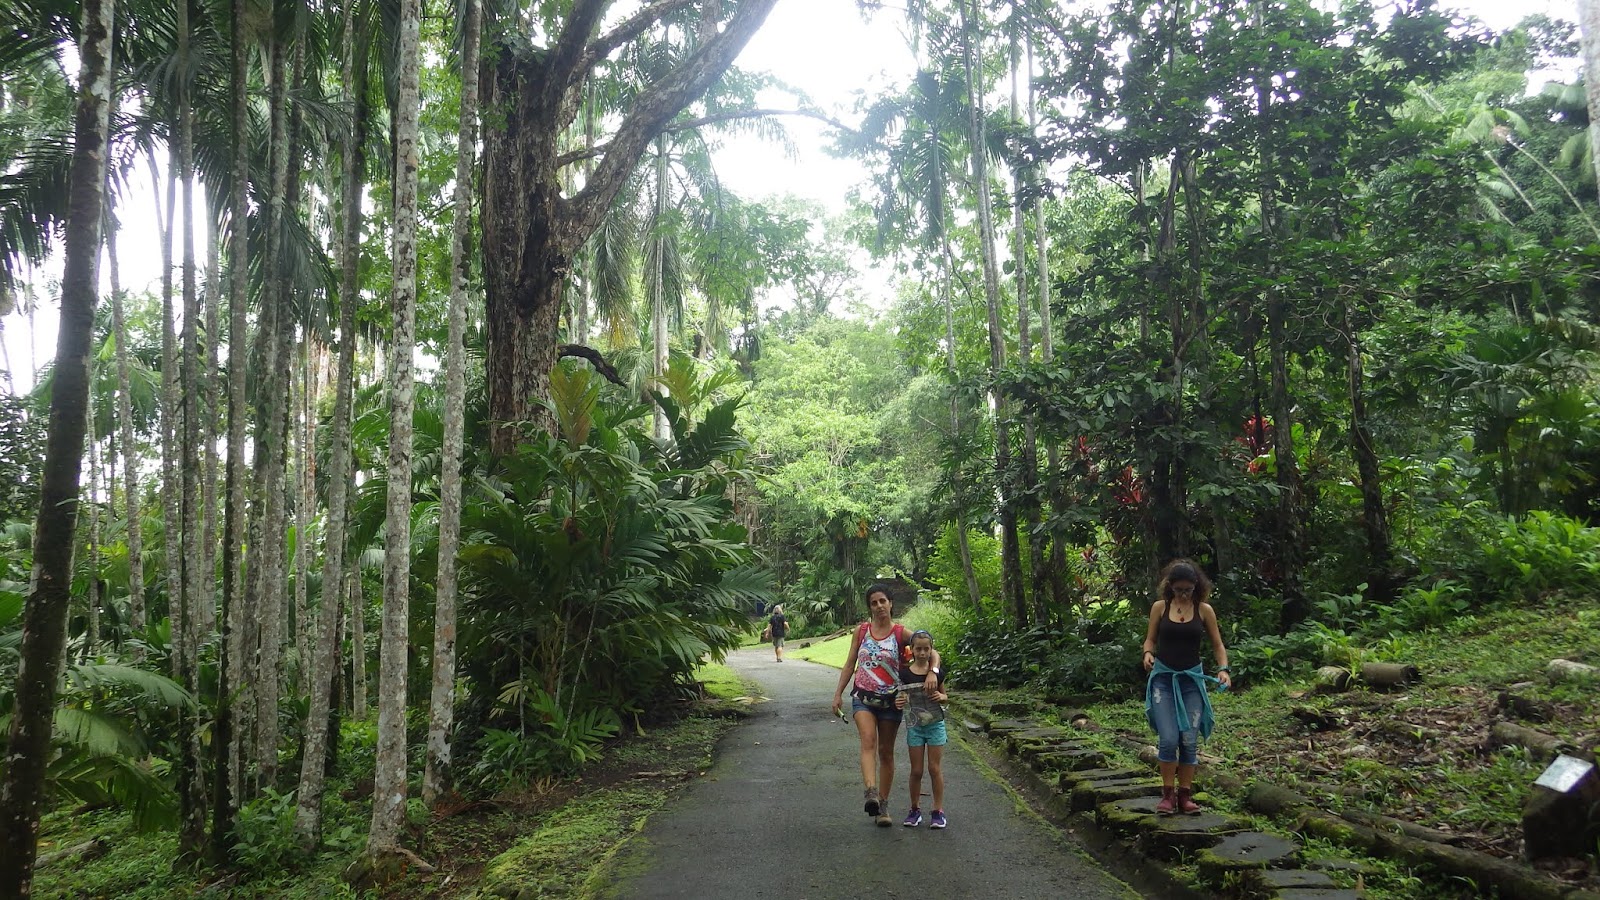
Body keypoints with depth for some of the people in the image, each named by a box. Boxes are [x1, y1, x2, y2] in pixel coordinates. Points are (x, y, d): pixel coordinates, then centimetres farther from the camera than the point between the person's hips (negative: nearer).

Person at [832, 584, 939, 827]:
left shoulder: (900, 633, -4)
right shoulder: (861, 630, 3)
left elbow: (933, 653, -6)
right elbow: (849, 664, 9)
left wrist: (932, 673, -25)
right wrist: (838, 693, 4)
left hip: (890, 699, 0)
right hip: (863, 697, 0)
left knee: (886, 751, 7)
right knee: (868, 741, -23)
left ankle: (883, 805, 17)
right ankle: (871, 794, -38)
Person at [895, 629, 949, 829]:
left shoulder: (937, 672, -1)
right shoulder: (905, 673, -4)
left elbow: (944, 696, 12)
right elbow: (902, 697, 5)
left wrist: (941, 697, -11)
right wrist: (898, 702, -17)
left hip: (935, 724, 0)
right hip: (914, 725, 0)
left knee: (935, 768, 1)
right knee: (916, 770, 5)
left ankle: (938, 811, 12)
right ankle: (915, 809, 20)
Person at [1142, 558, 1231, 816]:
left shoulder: (1204, 610, 1)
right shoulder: (1160, 607, 1)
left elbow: (1217, 645, 6)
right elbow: (1150, 640, 7)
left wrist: (1223, 669, -10)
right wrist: (1148, 654, -14)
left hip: (1192, 679, 1)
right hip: (1163, 677, -1)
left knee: (1190, 740, 0)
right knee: (1168, 739, -11)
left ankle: (1185, 795, 11)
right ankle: (1167, 794, 2)